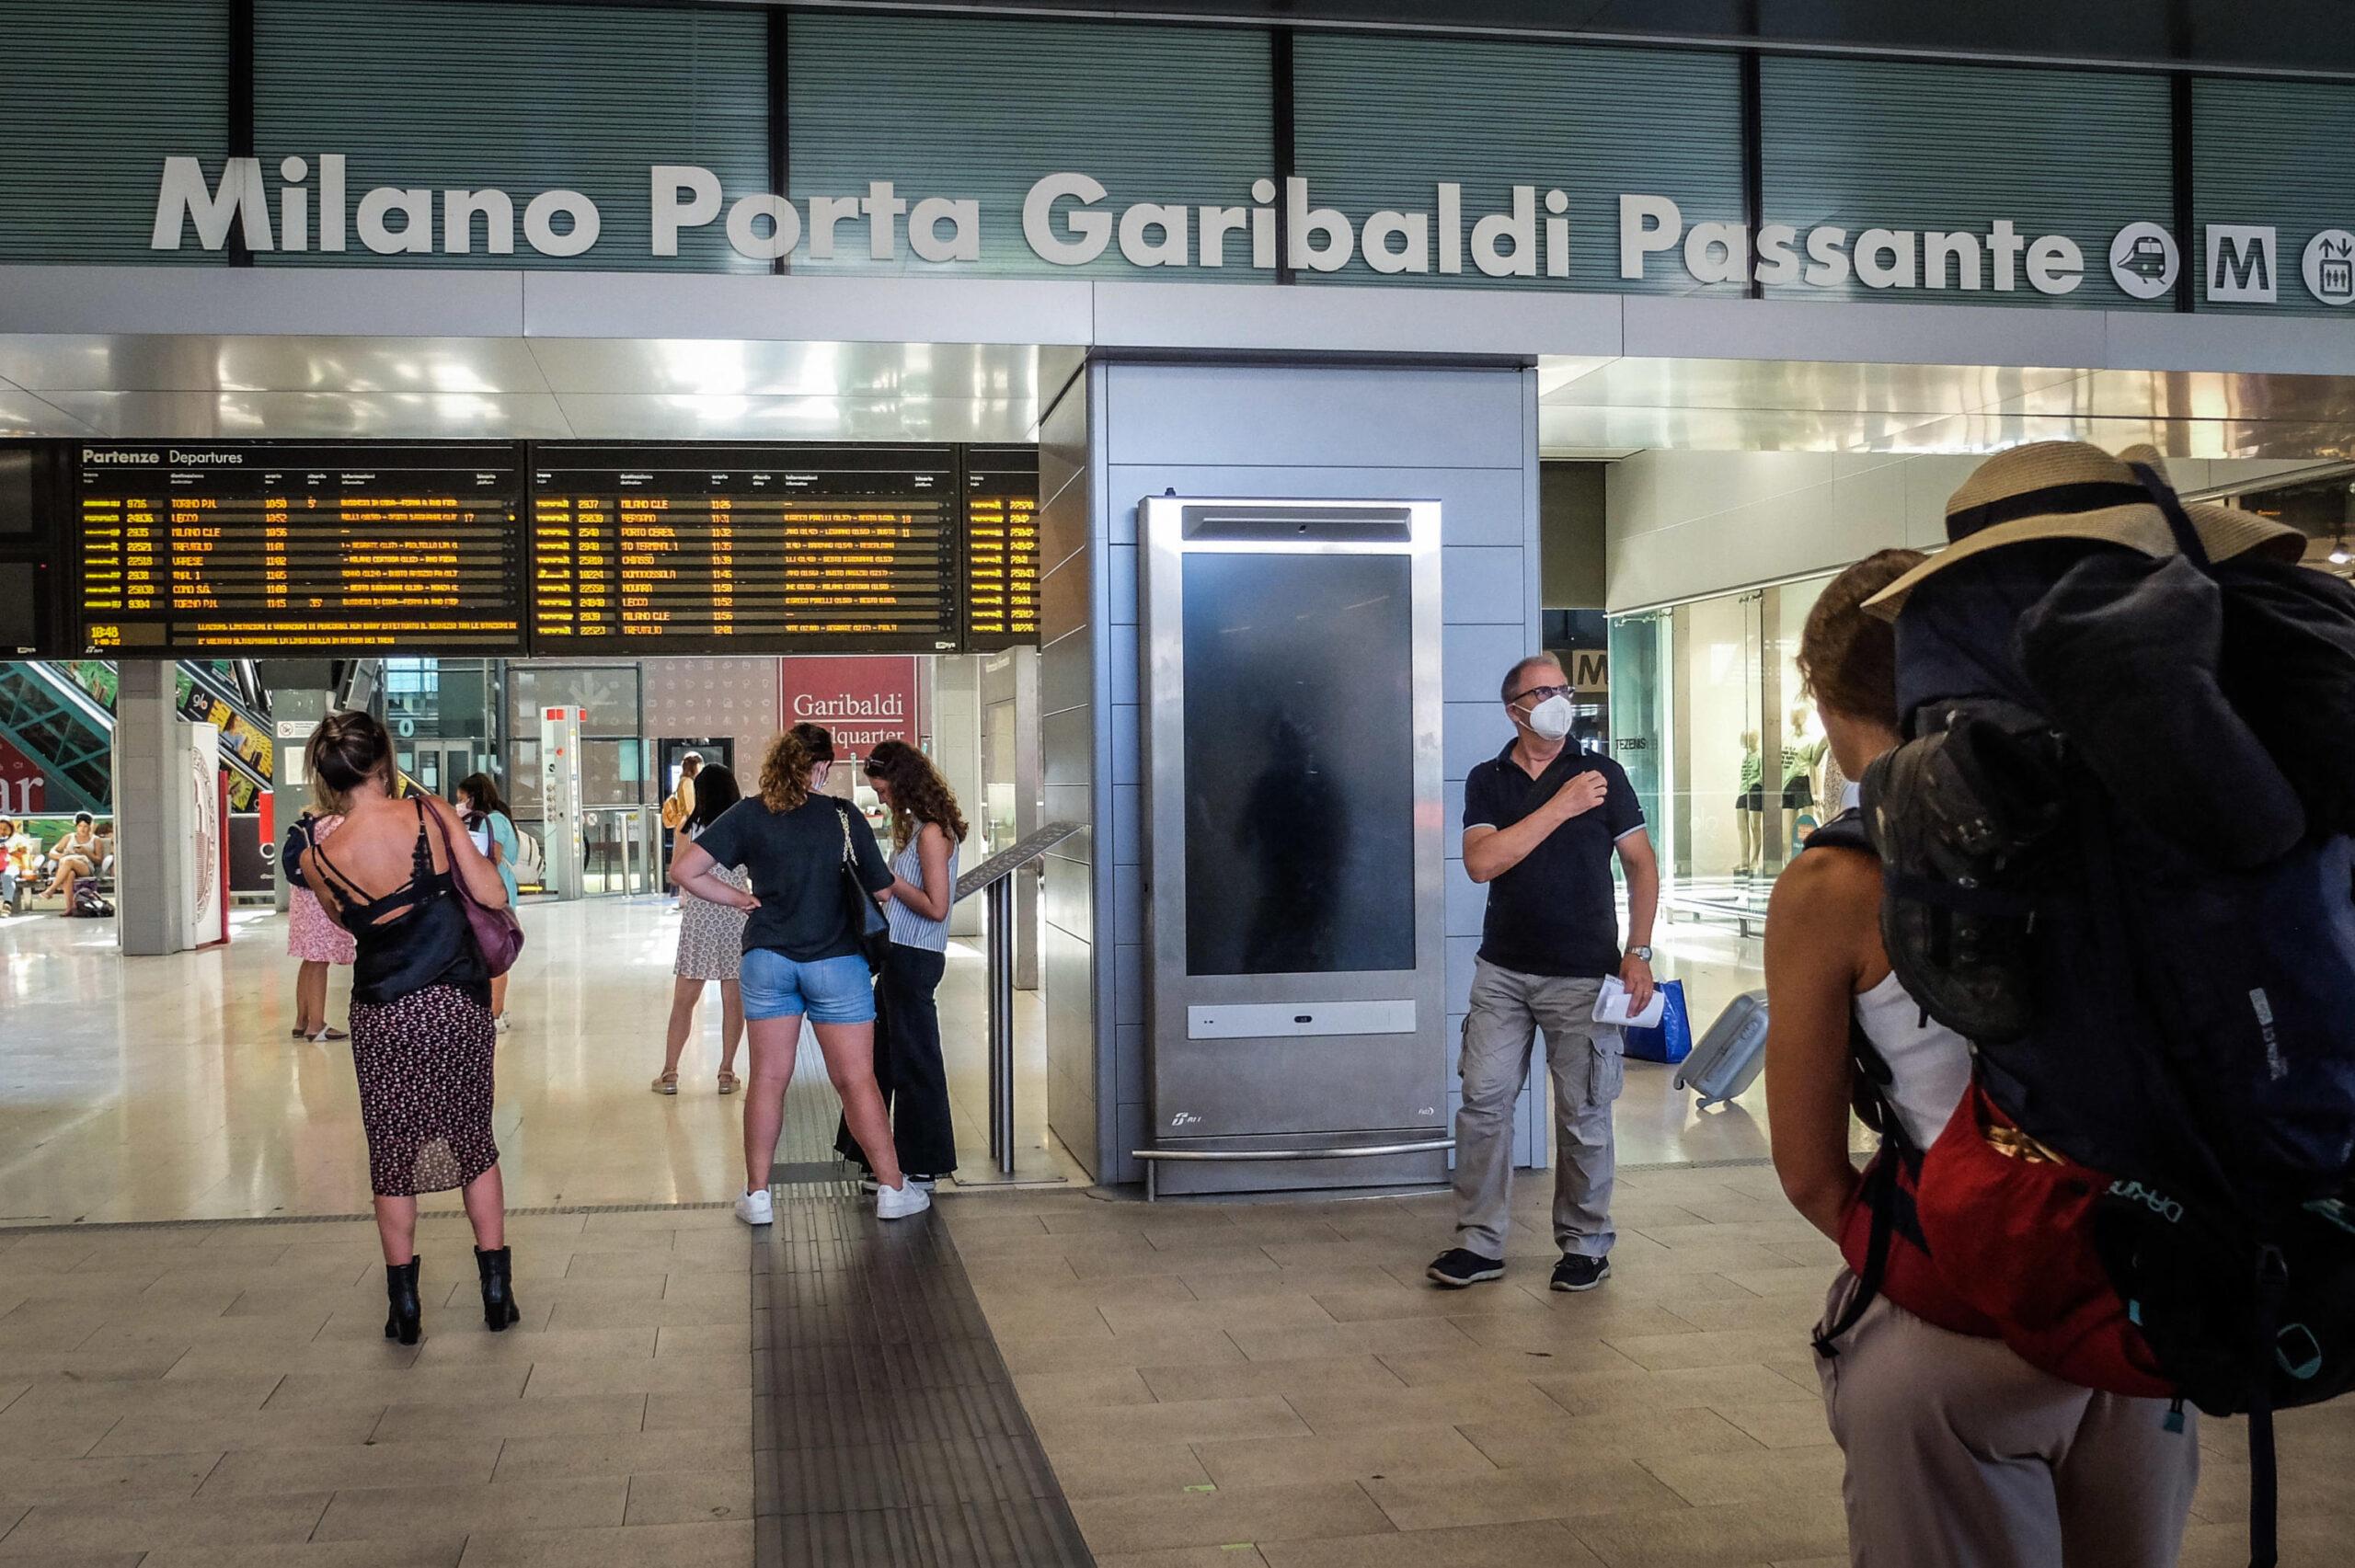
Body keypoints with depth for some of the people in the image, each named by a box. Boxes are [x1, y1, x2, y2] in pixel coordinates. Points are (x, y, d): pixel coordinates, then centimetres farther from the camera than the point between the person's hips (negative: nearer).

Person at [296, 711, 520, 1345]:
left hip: (382, 1019, 0)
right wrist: (460, 837, 7)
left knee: (392, 1157, 12)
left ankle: (404, 1308, 15)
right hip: (458, 1007, 0)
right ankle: (497, 1293, 17)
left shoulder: (319, 860, -6)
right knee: (475, 1143, 14)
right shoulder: (431, 814, -11)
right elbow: (493, 897, -9)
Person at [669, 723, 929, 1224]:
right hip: (835, 960, -2)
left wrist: (740, 899, 3)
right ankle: (891, 1189, 11)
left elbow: (684, 872, -6)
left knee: (768, 1078, 9)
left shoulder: (749, 814, -3)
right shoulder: (845, 818, -7)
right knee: (857, 1078, 4)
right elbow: (882, 892, -1)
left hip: (768, 958, 2)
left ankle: (757, 1196, 13)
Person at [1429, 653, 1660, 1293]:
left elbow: (1642, 865, 5)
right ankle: (1479, 1242, 10)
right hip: (1503, 971, 2)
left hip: (1583, 976, -2)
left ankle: (1586, 1245, 18)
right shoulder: (1488, 780, 5)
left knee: (1583, 1115, 3)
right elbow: (1481, 862, -11)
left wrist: (1638, 952, -3)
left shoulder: (1601, 774, 2)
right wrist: (1560, 807, -14)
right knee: (1483, 1100, 0)